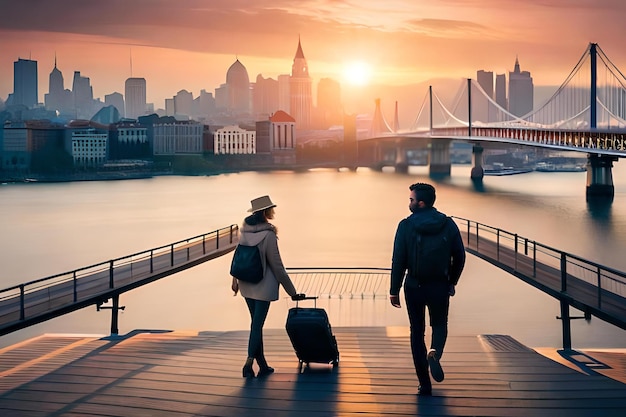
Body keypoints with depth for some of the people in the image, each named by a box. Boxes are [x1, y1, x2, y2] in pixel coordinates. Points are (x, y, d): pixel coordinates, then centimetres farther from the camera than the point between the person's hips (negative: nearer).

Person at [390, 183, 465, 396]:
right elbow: (459, 257, 1)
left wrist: (394, 290, -4)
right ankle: (435, 352, -12)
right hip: (440, 286, 1)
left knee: (417, 332, 11)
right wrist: (452, 282, 15)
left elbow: (398, 260, -10)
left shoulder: (406, 226, -10)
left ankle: (425, 385, 10)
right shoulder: (448, 224, -3)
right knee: (439, 324, 23)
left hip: (414, 286, -1)